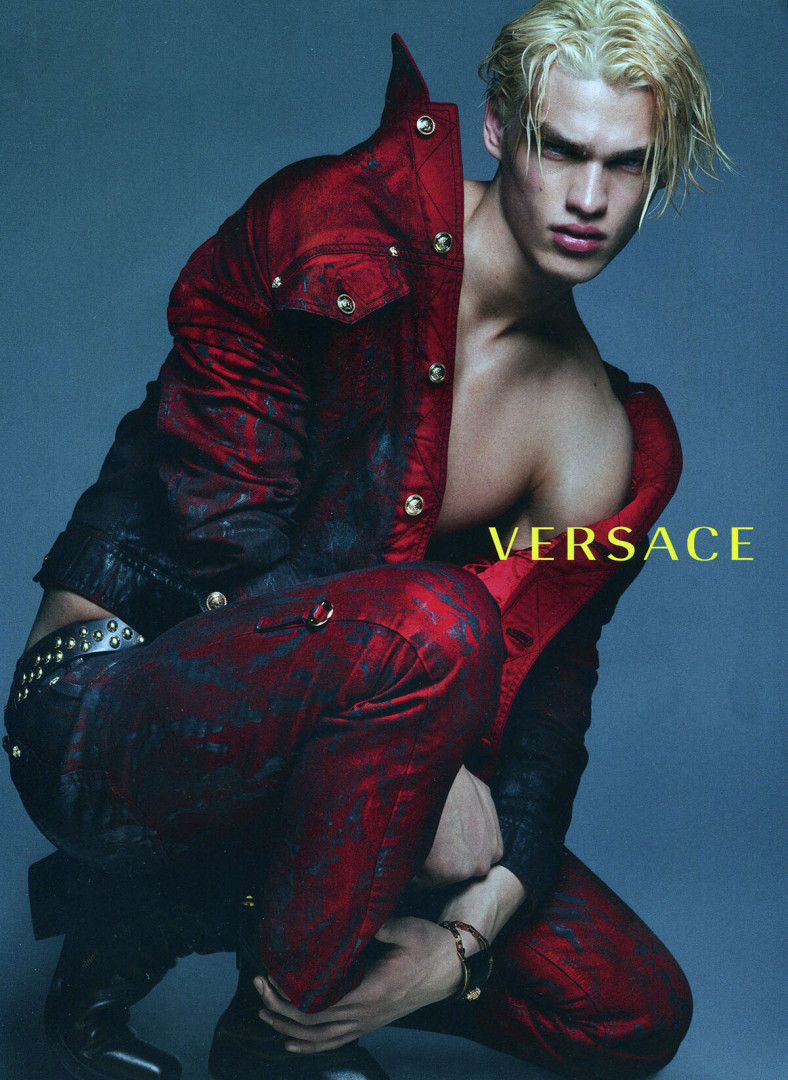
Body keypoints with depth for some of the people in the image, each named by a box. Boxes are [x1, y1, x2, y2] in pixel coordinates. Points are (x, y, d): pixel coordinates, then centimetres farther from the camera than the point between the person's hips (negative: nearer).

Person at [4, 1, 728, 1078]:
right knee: (436, 624, -36)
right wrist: (427, 775, -21)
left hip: (299, 737, 6)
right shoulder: (330, 225, -12)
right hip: (106, 705, -6)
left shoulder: (601, 438, 2)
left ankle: (170, 912, 8)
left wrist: (467, 937, -16)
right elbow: (221, 528, -19)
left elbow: (545, 700, -1)